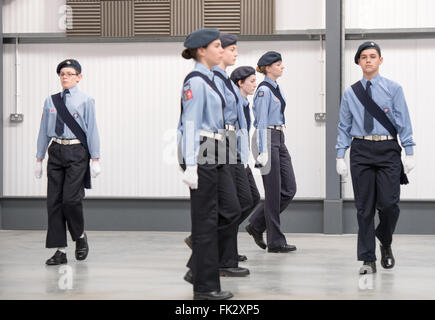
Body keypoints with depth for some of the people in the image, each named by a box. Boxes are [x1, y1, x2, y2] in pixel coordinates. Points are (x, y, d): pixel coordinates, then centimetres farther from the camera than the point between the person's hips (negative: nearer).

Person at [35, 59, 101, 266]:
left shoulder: (85, 101, -1)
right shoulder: (51, 101, 10)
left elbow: (92, 130, -3)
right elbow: (44, 131, 13)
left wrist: (95, 160, -7)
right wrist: (39, 159, 11)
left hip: (77, 152, -4)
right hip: (56, 152, 4)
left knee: (71, 198, -11)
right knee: (54, 200, 1)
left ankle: (80, 237, 18)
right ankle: (60, 251, 7)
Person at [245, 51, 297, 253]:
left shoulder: (278, 89, 17)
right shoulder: (264, 90, -11)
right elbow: (262, 122, -17)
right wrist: (263, 151, -21)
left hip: (279, 140, 9)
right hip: (267, 139, -9)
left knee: (289, 189, 6)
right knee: (274, 192, -4)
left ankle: (257, 225, 17)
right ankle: (275, 242, 4)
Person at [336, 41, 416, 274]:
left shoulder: (393, 89, 4)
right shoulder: (350, 93, 9)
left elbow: (403, 122, 1)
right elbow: (344, 126, 10)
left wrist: (409, 153, -5)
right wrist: (340, 156, 3)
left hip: (388, 149, -1)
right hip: (361, 150, 1)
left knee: (389, 203, -7)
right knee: (364, 207, 2)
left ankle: (385, 244, 22)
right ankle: (368, 259, 8)